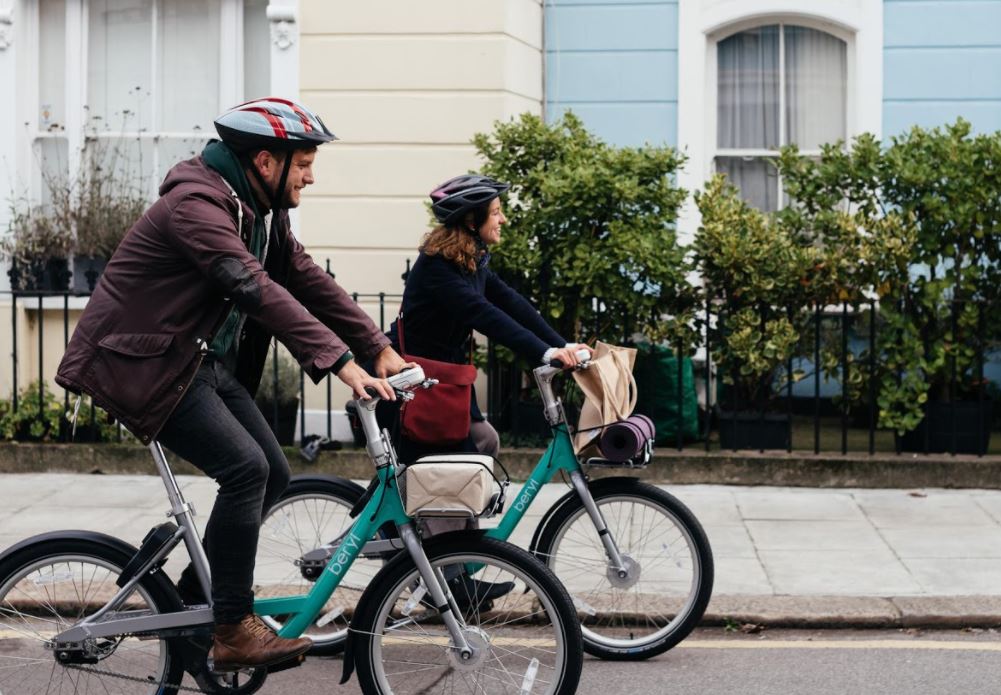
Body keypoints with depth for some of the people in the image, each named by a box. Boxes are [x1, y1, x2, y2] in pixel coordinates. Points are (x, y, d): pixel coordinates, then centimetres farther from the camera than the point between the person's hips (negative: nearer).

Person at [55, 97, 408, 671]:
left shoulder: (261, 211, 8)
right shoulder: (196, 204, -24)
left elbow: (309, 280, 8)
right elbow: (258, 290, -34)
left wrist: (380, 348, -1)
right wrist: (340, 362, -40)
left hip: (209, 362, 10)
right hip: (145, 364, -10)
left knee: (273, 474, 2)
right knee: (246, 468, -21)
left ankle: (191, 598, 16)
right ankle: (234, 631, -12)